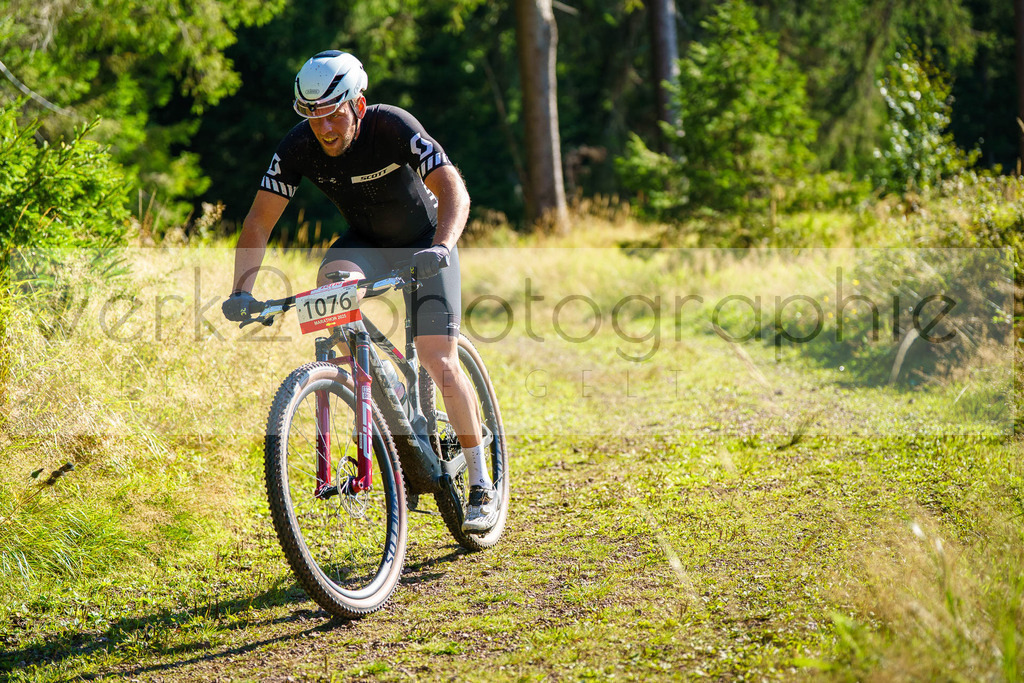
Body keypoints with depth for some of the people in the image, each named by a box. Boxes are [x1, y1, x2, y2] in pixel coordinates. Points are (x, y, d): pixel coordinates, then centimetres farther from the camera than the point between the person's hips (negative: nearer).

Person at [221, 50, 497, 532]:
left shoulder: (393, 128, -30)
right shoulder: (299, 147, -20)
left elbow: (454, 191, -38)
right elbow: (258, 223, -20)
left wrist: (440, 248, -56)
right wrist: (242, 290, -34)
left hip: (424, 243, -3)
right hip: (365, 243, 3)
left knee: (439, 361, -15)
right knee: (332, 281, -33)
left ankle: (480, 484, 0)